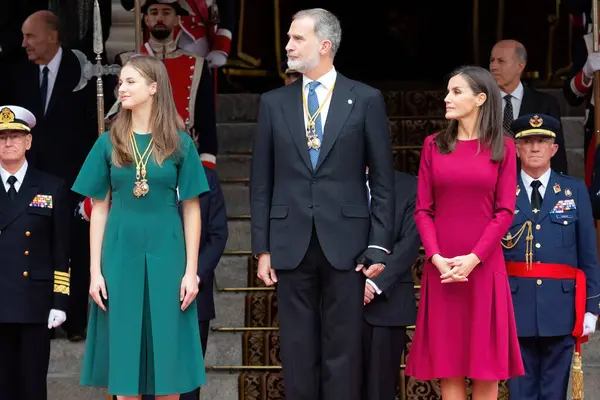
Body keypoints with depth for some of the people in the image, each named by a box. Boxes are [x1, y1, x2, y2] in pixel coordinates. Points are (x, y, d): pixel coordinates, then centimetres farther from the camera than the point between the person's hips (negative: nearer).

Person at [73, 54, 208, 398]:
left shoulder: (180, 143, 0)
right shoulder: (109, 143, 4)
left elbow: (191, 209, 1)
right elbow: (100, 209, 5)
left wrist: (191, 270, -5)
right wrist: (95, 270, 0)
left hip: (166, 256, -1)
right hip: (121, 256, 1)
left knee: (167, 354, 3)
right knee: (124, 353, 4)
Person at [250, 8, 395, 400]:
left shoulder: (366, 99, 2)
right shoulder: (274, 103, 8)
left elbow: (383, 179, 2)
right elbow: (262, 182, 9)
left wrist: (379, 246, -4)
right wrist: (262, 247, 4)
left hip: (345, 244, -2)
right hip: (292, 245, 2)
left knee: (342, 352, 2)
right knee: (298, 352, 6)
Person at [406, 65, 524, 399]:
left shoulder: (503, 147, 2)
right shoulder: (434, 146, 7)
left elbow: (505, 212, -3)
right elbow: (423, 210, 3)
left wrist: (474, 258, -14)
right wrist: (436, 257, -11)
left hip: (484, 265, -2)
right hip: (441, 266, 2)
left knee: (486, 357, 2)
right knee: (447, 358, 4)